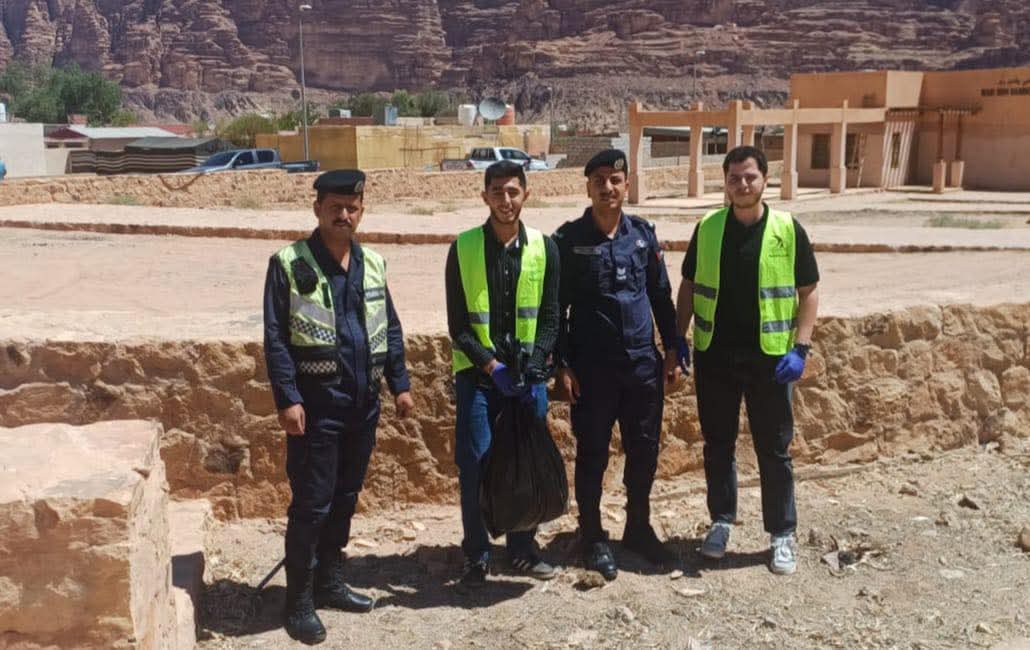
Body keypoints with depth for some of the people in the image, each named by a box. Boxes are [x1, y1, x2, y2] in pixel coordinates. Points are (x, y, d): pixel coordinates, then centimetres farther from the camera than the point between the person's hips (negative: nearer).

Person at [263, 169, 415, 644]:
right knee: (311, 505, -1)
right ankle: (299, 601, 12)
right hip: (316, 403, -5)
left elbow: (390, 328, 14)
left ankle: (329, 583, 30)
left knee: (345, 499, 15)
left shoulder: (372, 263, 9)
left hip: (363, 402, 6)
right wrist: (287, 399, -16)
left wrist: (399, 383, 9)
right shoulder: (289, 263, -7)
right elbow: (276, 338, -10)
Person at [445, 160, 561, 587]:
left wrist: (534, 366, -12)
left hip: (528, 374, 2)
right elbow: (457, 324, -4)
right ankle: (476, 555, 14)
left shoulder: (544, 248, 1)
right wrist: (491, 364, -14)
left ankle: (522, 549, 23)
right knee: (474, 465, -2)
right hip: (477, 374, -2)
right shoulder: (463, 248, -4)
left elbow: (550, 318, 2)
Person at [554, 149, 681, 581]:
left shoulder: (643, 233, 5)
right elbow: (557, 308, -3)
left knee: (645, 449, 12)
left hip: (643, 363, 4)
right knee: (593, 454, 6)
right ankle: (592, 537, 22)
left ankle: (638, 529, 31)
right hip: (592, 367, -3)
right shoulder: (568, 240, -5)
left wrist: (672, 350, 10)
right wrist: (562, 364, -6)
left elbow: (661, 295, 12)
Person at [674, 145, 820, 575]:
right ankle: (721, 521, 28)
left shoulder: (788, 230, -4)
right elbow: (689, 286, 10)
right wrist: (679, 337, 4)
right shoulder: (707, 228, 2)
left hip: (770, 358, -2)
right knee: (717, 445, 12)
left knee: (774, 450, 6)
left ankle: (782, 534, 19)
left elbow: (808, 293, -1)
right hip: (715, 356, 2)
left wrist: (800, 348, -10)